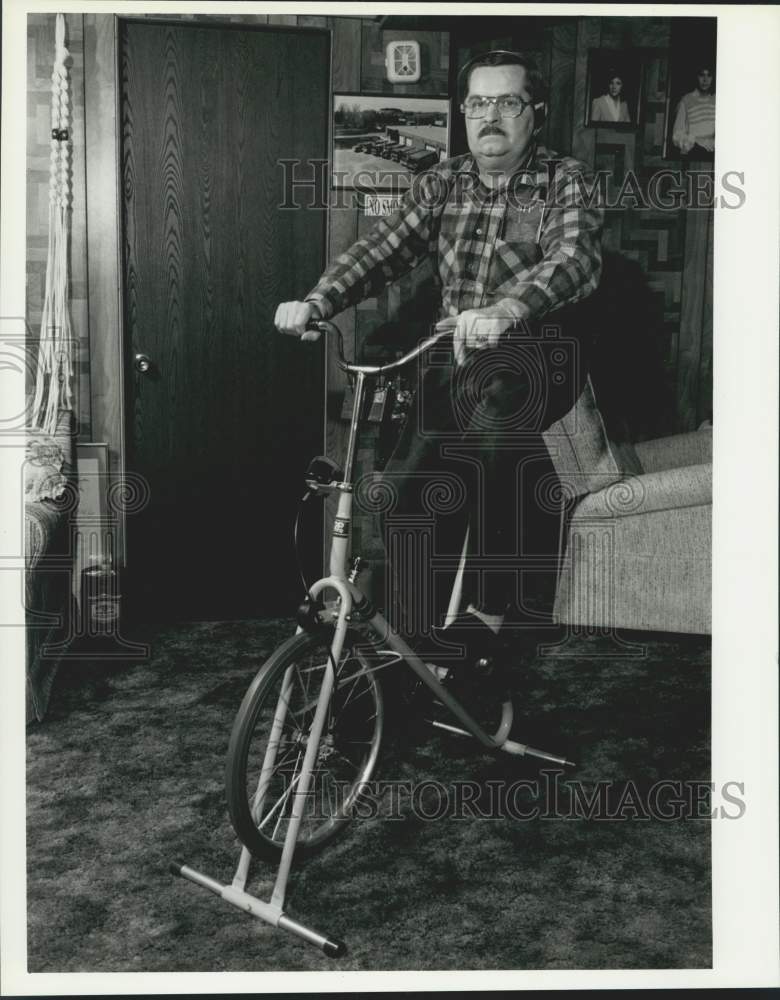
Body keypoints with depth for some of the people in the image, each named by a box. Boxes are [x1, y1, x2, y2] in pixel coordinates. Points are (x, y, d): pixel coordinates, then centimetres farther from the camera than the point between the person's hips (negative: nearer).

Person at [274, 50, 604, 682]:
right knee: (404, 486, -13)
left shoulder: (567, 183, -2)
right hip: (455, 362, 4)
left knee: (493, 422, -31)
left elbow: (576, 260, -21)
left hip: (535, 360, -3)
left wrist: (505, 310, -41)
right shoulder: (442, 184, 11)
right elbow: (383, 250, 1)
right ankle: (425, 643, 3)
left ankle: (488, 613, -16)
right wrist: (315, 302, -18)